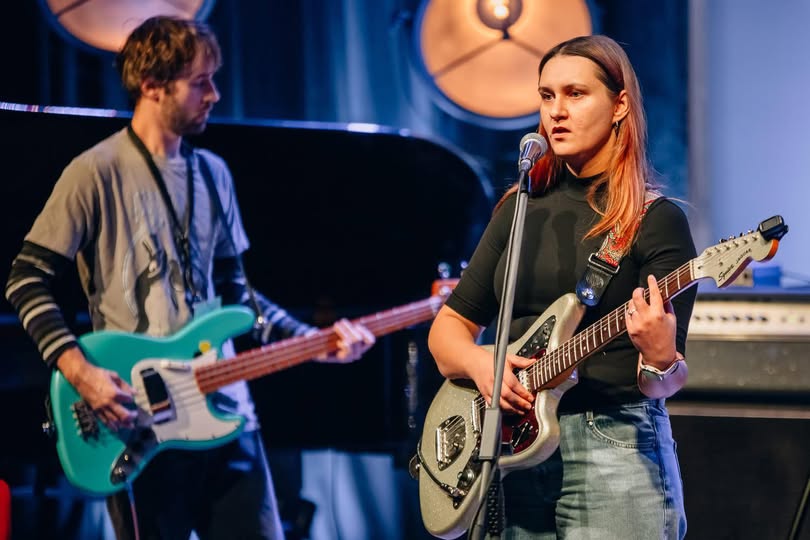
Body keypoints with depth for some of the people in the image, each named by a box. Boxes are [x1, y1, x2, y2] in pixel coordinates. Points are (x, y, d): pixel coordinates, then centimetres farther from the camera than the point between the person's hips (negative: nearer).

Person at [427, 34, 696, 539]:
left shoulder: (657, 221, -4)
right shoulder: (521, 208, 11)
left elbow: (663, 385, -9)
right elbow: (449, 326, 14)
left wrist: (661, 361, -31)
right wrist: (478, 362, -6)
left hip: (614, 446, -5)